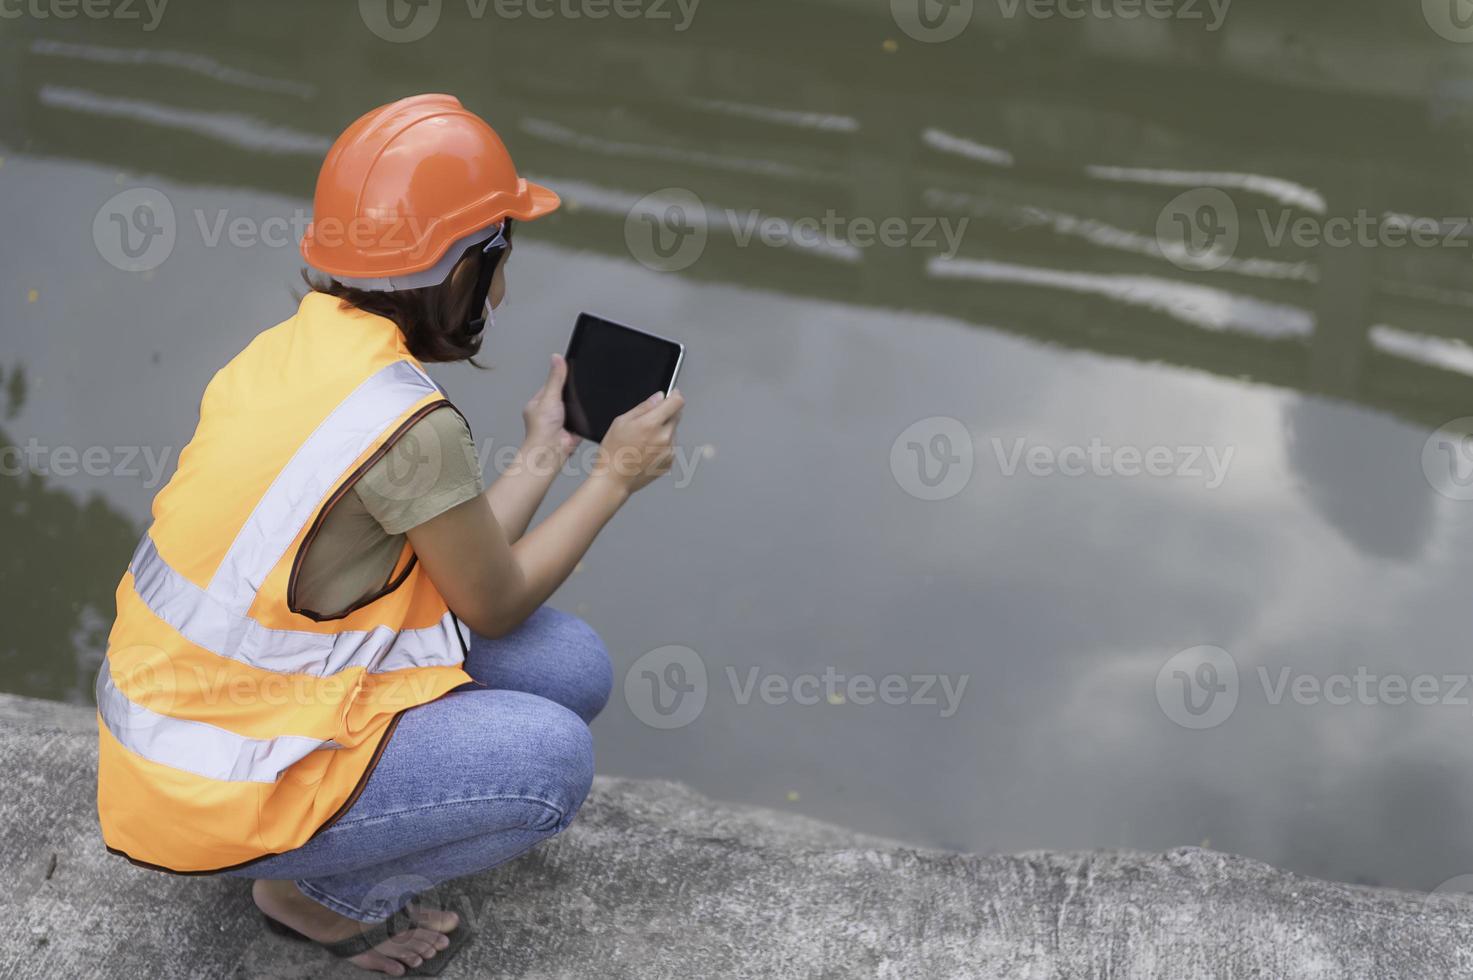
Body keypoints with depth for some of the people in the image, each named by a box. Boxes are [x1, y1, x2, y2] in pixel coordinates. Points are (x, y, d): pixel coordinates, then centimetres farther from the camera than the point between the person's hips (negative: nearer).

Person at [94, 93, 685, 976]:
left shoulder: (295, 345, 1)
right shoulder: (412, 428, -25)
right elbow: (494, 605, -6)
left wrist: (546, 455, 15)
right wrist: (617, 476, 3)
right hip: (212, 796, -9)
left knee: (573, 670, 3)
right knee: (550, 759, -15)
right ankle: (322, 891, 3)